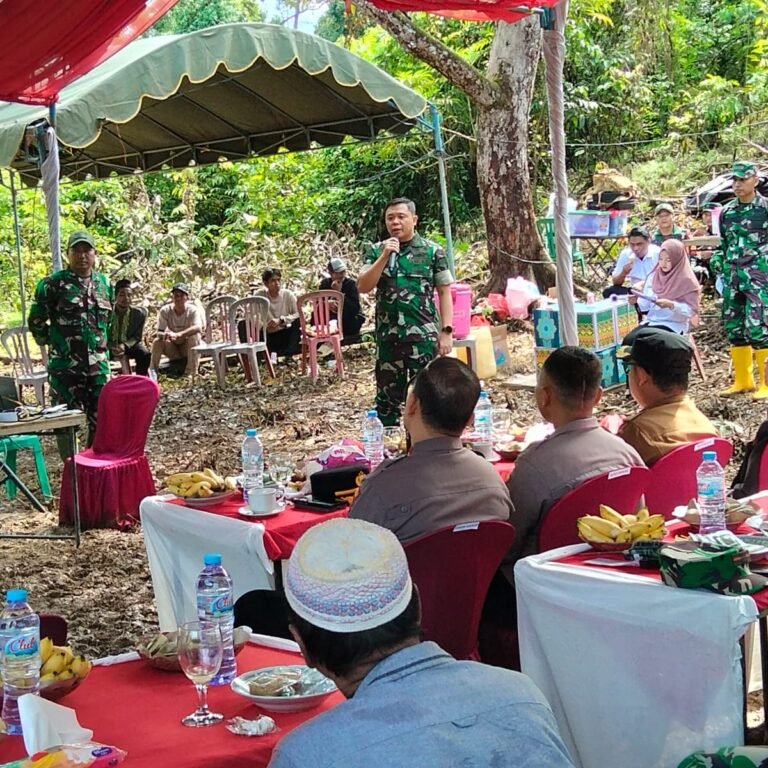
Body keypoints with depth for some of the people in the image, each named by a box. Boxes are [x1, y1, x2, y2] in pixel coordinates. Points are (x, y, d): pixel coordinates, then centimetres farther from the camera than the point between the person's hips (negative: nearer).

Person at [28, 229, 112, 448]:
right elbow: (36, 320, 0)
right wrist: (51, 342, 4)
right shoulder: (53, 284, -6)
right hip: (65, 365, -4)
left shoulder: (104, 283, 10)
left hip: (98, 365, 4)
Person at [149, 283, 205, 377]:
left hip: (189, 348, -2)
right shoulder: (165, 311, -11)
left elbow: (198, 328, -38)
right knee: (157, 341, -25)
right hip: (173, 349, 2)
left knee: (195, 336, -32)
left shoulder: (193, 310, -18)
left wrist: (178, 335, -53)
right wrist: (167, 335, -43)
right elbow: (160, 333, -16)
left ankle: (191, 372, -32)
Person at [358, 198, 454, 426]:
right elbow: (363, 287, -4)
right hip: (388, 337, 2)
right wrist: (385, 256, -12)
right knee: (387, 396, 10)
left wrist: (446, 331, -5)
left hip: (424, 336, -2)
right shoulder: (377, 251, 7)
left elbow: (444, 292, 1)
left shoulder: (433, 251, 1)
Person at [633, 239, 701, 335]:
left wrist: (671, 305, -22)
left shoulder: (687, 281, -5)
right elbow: (645, 308, 11)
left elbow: (691, 310, -10)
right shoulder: (653, 277, 11)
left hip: (674, 326, -5)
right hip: (650, 321, 5)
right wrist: (638, 298, -9)